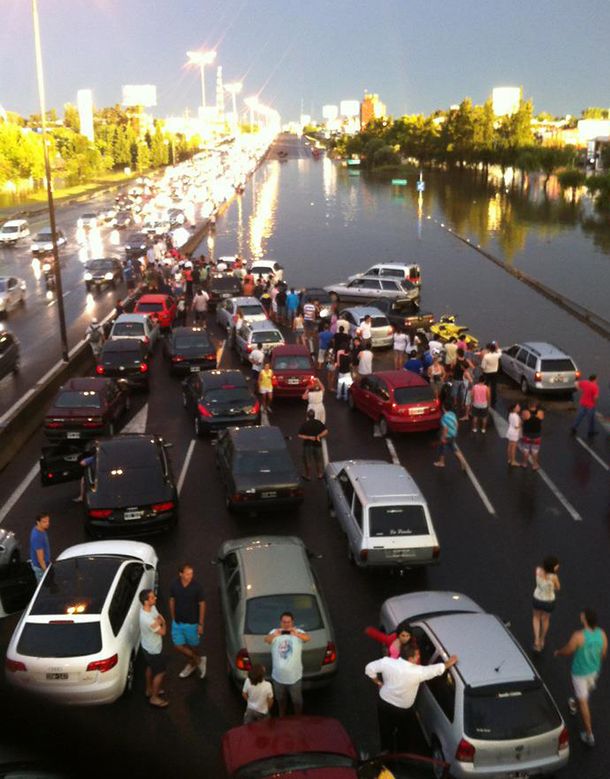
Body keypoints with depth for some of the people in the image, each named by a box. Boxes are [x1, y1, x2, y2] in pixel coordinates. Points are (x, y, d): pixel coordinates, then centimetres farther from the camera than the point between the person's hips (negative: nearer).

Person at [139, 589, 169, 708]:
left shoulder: (151, 607, -14)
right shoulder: (147, 620, -41)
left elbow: (160, 618, 2)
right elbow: (162, 632, -25)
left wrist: (159, 622, -19)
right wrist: (162, 624, -7)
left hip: (147, 646, 8)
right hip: (153, 649, -8)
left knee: (150, 668, 28)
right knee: (160, 672, 12)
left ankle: (149, 690, 50)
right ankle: (154, 698, 30)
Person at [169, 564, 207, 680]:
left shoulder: (197, 586, -22)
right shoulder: (174, 585, -13)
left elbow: (202, 605, -13)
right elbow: (172, 601, 2)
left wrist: (200, 624, -10)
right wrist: (173, 618, 9)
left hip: (192, 623, -3)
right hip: (177, 622, 3)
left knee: (193, 646, 14)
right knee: (178, 646, 8)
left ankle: (192, 663, 43)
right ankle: (199, 660, 31)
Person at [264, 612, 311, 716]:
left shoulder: (298, 632, -13)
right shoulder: (275, 631, -11)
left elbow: (308, 638, -33)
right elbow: (266, 640, -31)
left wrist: (297, 634, -55)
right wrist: (274, 635, -55)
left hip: (294, 676, -1)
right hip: (278, 675, 1)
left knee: (297, 699, 18)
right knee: (280, 699, 24)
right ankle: (282, 717, 48)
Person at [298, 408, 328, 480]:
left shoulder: (304, 424, -15)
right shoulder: (318, 423, -9)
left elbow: (300, 436, -18)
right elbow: (326, 431, -13)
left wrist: (309, 437, -17)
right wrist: (319, 436, -9)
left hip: (307, 445, -2)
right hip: (317, 445, 2)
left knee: (308, 461, 13)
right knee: (319, 460, 19)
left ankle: (307, 476, 24)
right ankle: (320, 475, 29)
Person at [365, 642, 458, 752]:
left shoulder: (387, 662, -22)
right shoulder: (417, 672, -30)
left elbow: (369, 668, -11)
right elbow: (437, 669, -18)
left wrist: (378, 682, 3)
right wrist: (449, 662, -2)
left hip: (383, 703, 4)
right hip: (402, 710, -3)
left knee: (386, 732, 26)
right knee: (405, 734, 26)